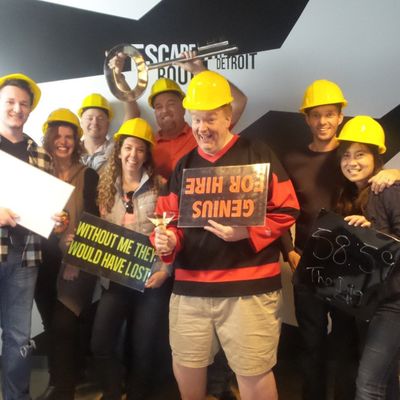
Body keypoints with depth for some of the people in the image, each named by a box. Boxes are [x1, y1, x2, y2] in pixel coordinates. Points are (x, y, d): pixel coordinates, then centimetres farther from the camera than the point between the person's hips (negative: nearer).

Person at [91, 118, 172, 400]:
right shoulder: (108, 187, 8)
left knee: (143, 346, 7)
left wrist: (165, 270, -16)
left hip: (151, 277, -3)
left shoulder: (160, 187, -5)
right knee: (101, 343, -4)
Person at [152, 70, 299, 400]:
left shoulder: (258, 155, -2)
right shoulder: (184, 165, 12)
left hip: (248, 286, -4)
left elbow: (286, 211, -4)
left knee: (253, 372, 5)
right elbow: (172, 220, 15)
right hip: (190, 286, 5)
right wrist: (167, 241, -7)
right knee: (186, 363, 15)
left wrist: (247, 232, -19)